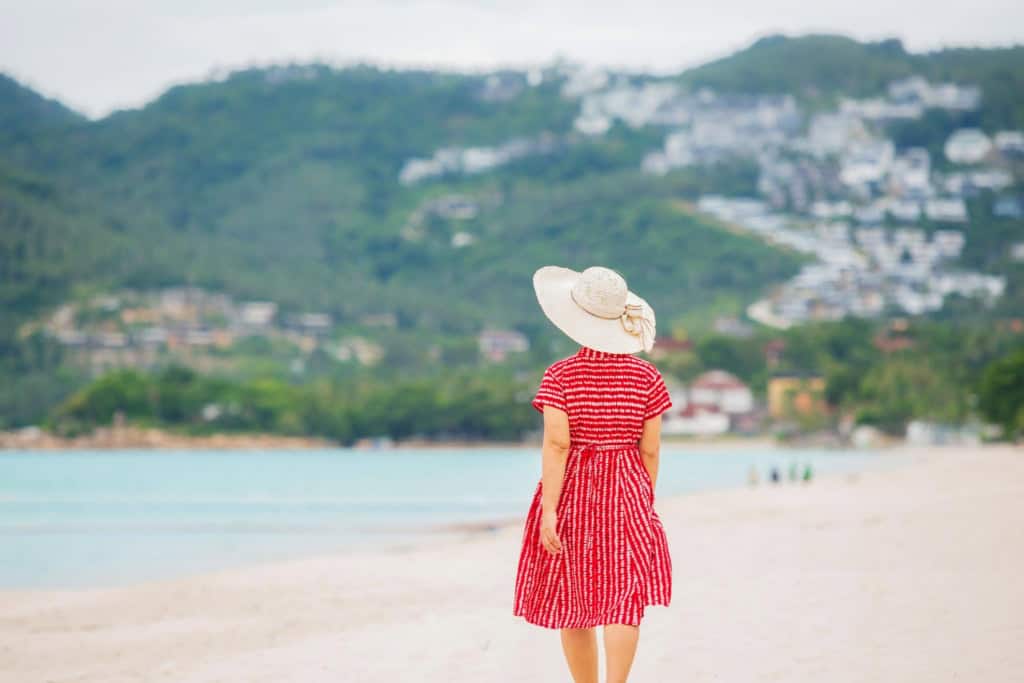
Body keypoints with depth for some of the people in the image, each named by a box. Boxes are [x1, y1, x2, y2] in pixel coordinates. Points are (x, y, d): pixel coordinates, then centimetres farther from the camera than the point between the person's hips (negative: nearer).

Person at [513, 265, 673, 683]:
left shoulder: (560, 375, -8)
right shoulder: (646, 376, -2)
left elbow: (556, 444, -15)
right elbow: (650, 448, 0)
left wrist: (549, 510, -15)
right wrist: (645, 502, 13)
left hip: (572, 492, 0)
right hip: (626, 492, 0)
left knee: (572, 601, 13)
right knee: (624, 598, -2)